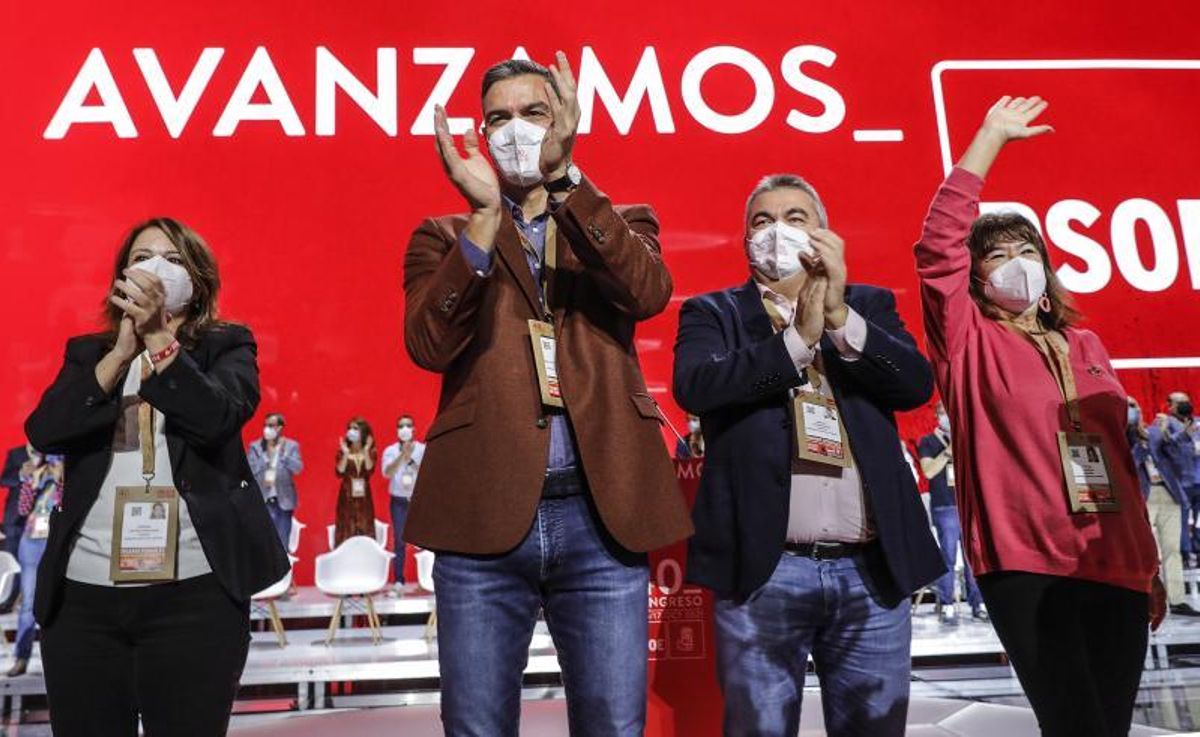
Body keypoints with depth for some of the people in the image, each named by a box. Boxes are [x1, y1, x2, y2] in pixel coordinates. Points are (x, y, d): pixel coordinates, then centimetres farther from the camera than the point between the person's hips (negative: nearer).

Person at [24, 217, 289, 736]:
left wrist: (158, 337, -19)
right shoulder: (88, 353, 14)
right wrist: (121, 352, -12)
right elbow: (45, 433, -3)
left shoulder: (226, 346, 6)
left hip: (195, 590, -3)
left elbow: (216, 418, -12)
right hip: (82, 591, 3)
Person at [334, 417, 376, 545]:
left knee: (365, 531, 0)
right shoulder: (342, 452, 1)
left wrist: (366, 451, -18)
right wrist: (346, 454, -17)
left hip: (364, 497, 1)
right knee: (346, 531, -1)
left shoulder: (371, 452, 2)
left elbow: (369, 470, -14)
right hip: (347, 496, 0)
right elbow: (340, 472, -11)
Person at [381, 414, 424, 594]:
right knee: (399, 541, 1)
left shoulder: (423, 449, 2)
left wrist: (411, 459, -17)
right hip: (399, 501, 1)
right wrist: (402, 455, -22)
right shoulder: (390, 450, 5)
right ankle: (399, 582, 3)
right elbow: (386, 473, -11)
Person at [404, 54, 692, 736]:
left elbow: (648, 292, -11)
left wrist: (562, 177, -18)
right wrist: (483, 213, -15)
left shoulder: (620, 224, 13)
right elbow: (430, 345, -7)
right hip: (483, 518, 0)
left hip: (601, 516, 0)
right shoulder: (445, 236, 11)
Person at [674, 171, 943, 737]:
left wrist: (841, 316, -13)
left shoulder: (870, 306, 14)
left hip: (873, 569, 3)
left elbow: (917, 383, -2)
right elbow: (695, 386, -12)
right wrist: (799, 338, -12)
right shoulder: (712, 313, 8)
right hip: (764, 570, -2)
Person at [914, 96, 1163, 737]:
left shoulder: (1086, 346, 18)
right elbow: (938, 249, -12)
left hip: (1117, 568, 5)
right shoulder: (969, 341, 3)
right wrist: (991, 138, -8)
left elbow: (1120, 458, 19)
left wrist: (1151, 564, 19)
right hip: (1026, 565, -5)